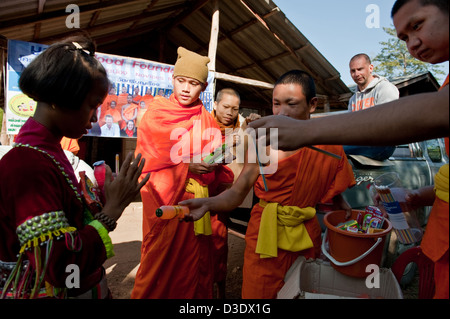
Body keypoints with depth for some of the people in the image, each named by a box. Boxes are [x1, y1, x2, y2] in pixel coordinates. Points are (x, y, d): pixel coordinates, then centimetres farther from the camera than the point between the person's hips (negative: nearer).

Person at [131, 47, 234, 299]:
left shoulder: (208, 121, 10)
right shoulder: (156, 114, 1)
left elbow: (217, 160, 14)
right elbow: (145, 160, -5)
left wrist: (215, 161, -9)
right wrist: (186, 165, -15)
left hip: (198, 201, 3)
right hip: (165, 201, -3)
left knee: (193, 262, 9)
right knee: (161, 259, 3)